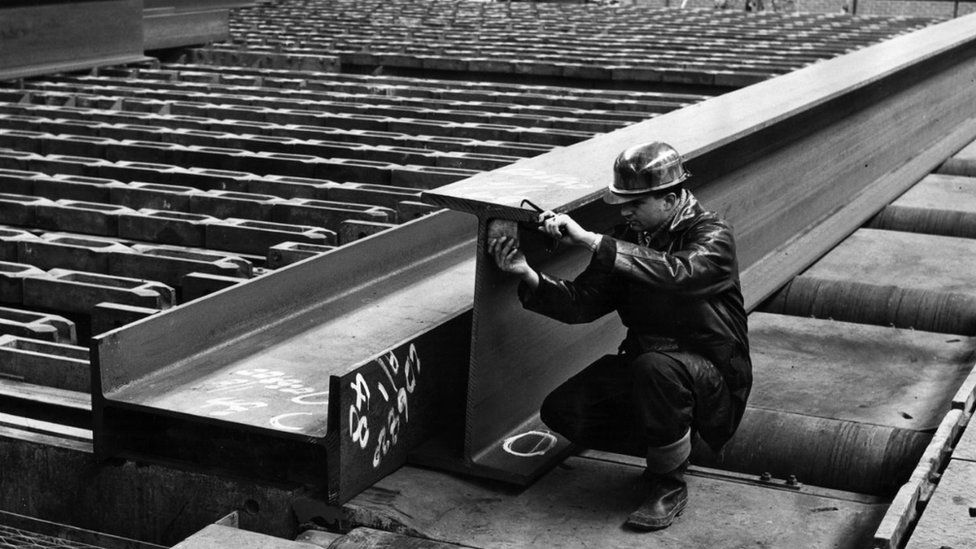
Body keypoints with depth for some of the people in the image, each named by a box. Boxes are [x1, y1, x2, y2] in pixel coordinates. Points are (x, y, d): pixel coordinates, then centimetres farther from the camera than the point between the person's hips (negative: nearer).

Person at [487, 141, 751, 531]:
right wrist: (528, 275, -21)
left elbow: (674, 272, -38)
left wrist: (589, 240, -40)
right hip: (642, 362, 6)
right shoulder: (629, 237, 3)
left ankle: (670, 487, -15)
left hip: (712, 375, -6)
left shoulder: (712, 238, -15)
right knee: (562, 411, -10)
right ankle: (669, 448, 9)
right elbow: (582, 302, -3)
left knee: (655, 367, -38)